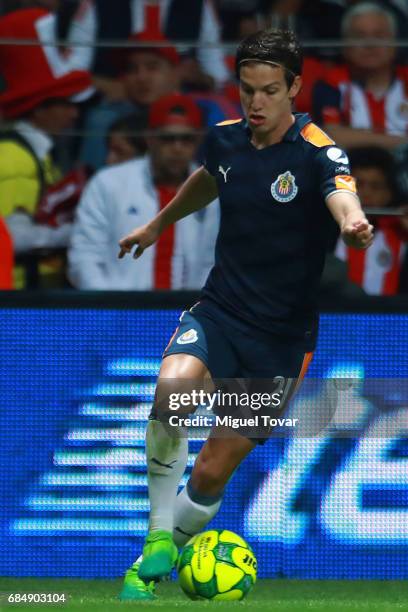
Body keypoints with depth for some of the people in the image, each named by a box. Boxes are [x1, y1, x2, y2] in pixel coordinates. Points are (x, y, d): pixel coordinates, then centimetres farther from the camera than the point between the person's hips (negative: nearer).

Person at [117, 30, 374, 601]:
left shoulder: (317, 152, -17)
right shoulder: (225, 140, 0)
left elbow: (342, 194, -40)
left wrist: (354, 223, -64)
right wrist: (158, 224, 41)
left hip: (281, 336, -3)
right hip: (219, 311, 3)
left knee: (212, 473, -1)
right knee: (174, 386, -30)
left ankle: (165, 557, 28)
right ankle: (157, 540, -16)